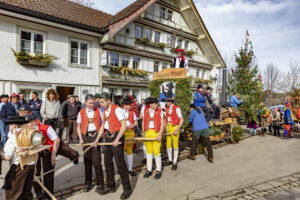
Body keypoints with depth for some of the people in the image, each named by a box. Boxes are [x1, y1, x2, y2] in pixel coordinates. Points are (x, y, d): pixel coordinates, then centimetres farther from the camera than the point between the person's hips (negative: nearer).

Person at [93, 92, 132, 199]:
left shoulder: (117, 109, -14)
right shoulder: (104, 111, 11)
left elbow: (124, 125, -18)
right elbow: (103, 126, 16)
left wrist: (117, 139, -22)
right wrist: (97, 139, 9)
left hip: (117, 136, -8)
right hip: (107, 137, 8)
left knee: (120, 163, -3)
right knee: (107, 162, 13)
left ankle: (127, 189, 12)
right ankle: (111, 186, 30)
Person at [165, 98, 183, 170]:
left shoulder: (177, 109, -13)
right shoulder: (167, 108, 8)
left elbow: (181, 120, -13)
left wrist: (177, 130, -18)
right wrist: (166, 128, 6)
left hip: (175, 127, -6)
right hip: (168, 127, 6)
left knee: (175, 145, -2)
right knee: (168, 144, 9)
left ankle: (175, 163, 7)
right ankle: (170, 160, 26)